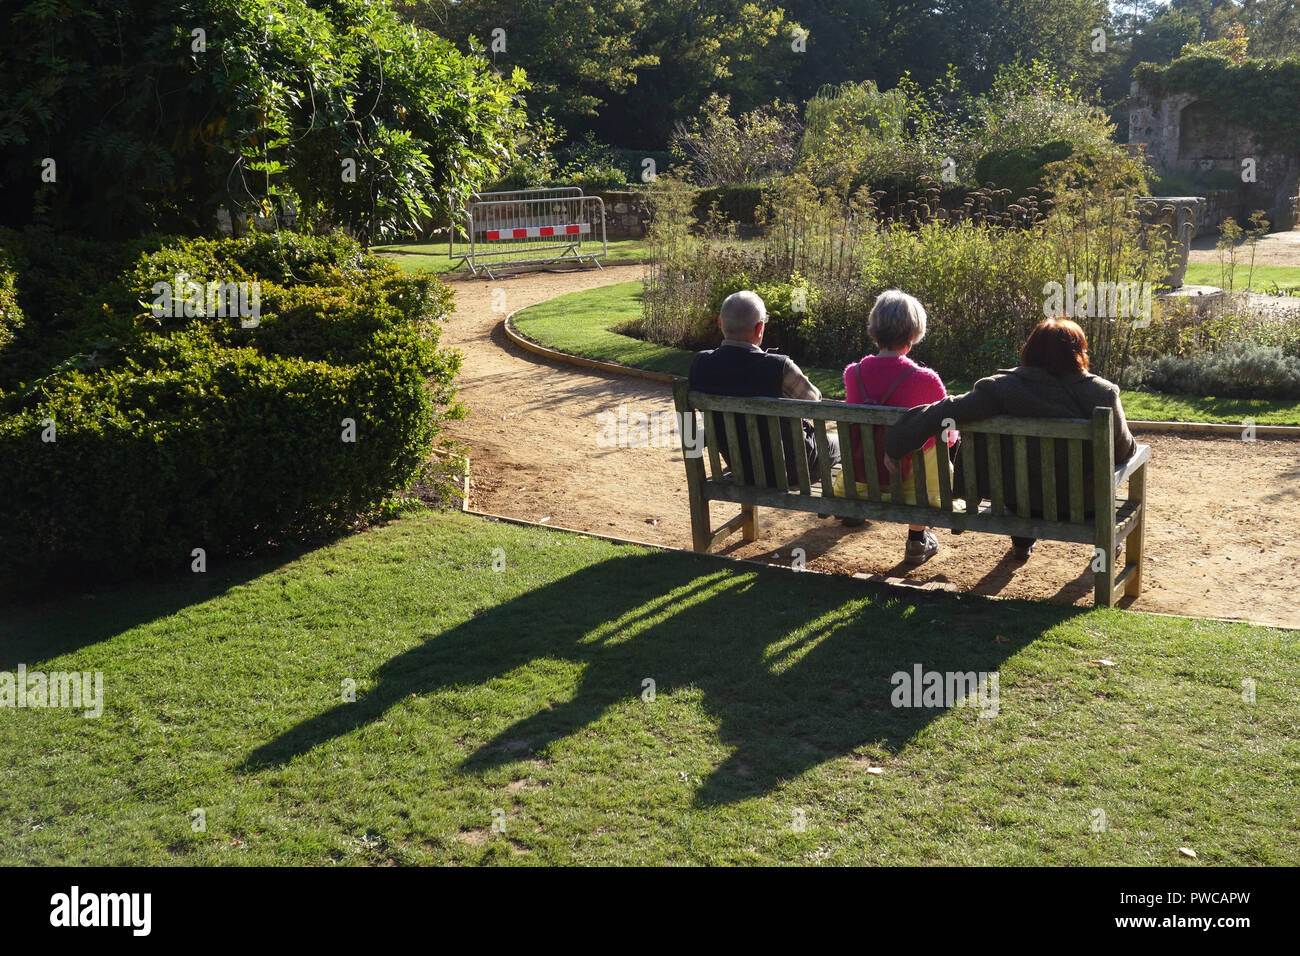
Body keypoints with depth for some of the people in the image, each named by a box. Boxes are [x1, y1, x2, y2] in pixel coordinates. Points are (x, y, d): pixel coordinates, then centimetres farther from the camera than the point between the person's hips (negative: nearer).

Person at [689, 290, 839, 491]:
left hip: (739, 467, 6)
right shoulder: (779, 368, -31)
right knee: (841, 442, 26)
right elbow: (814, 400, -10)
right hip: (787, 470, -5)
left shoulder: (700, 364, -16)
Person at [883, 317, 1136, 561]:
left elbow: (944, 412, -23)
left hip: (1019, 498, 0)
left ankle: (1022, 541, 48)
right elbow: (1123, 450, -6)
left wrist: (895, 444, -14)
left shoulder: (1003, 388, -20)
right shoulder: (1103, 394, -18)